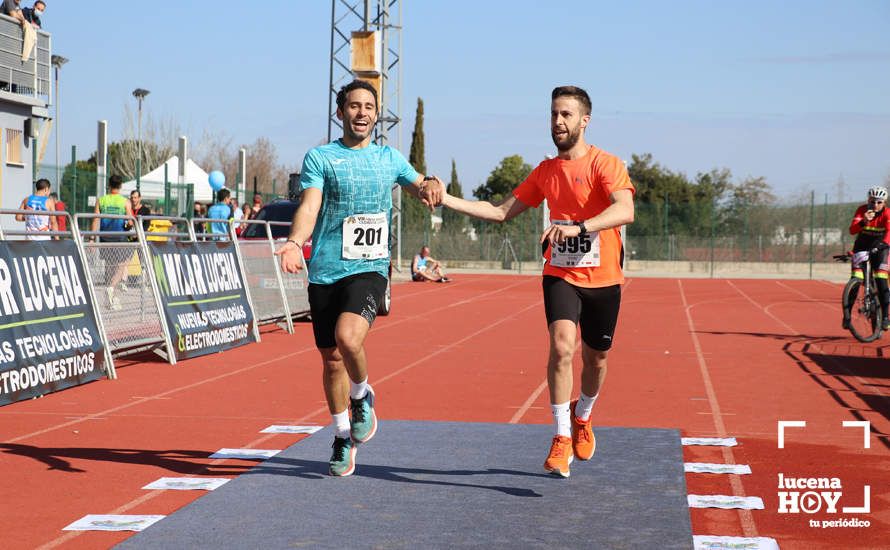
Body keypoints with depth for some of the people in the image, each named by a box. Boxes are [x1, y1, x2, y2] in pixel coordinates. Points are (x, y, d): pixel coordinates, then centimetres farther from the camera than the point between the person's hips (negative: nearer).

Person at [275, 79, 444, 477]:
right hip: (325, 271, 0)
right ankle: (343, 437, 26)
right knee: (331, 358, 7)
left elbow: (420, 188, 24)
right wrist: (295, 243, -28)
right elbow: (309, 206, -8)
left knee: (348, 338, -26)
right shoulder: (320, 157, 3)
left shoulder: (389, 158, 12)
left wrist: (434, 187, -1)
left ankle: (362, 396, 4)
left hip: (369, 269, 0)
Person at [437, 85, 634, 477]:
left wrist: (578, 227, -44)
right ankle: (562, 439, -14)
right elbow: (501, 211, 11)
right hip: (561, 274, 2)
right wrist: (448, 200, 1)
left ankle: (582, 416, 43)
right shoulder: (546, 171, 6)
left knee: (595, 358, 12)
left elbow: (625, 211, -29)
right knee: (561, 346, -21)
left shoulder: (606, 165, -11)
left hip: (602, 280, -2)